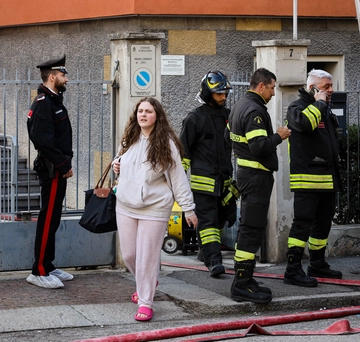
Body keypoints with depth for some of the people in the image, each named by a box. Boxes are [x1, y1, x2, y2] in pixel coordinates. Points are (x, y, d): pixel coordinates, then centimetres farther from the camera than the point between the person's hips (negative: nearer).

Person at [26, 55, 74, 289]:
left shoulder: (53, 101, 16)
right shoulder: (43, 103, -15)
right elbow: (43, 139, -23)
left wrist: (65, 163, 9)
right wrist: (64, 164, -18)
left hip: (57, 169, 10)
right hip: (52, 170, -10)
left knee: (52, 219, 14)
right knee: (48, 219, -8)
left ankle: (48, 267, 21)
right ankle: (40, 272, -4)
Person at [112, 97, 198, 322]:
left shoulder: (166, 143, -9)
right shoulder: (129, 140, 9)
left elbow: (178, 177, -8)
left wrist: (188, 208, -9)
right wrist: (116, 166, 4)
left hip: (154, 209, -6)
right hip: (126, 207, 6)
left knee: (147, 257, -5)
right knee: (129, 254, 12)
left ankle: (145, 302, 5)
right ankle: (146, 284, 40)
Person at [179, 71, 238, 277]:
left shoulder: (229, 116, 12)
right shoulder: (195, 118, -6)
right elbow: (184, 150, -4)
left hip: (225, 179, 6)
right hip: (204, 180, -6)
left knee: (223, 218, 12)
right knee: (208, 219, -9)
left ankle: (205, 251, 29)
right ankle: (214, 260, -13)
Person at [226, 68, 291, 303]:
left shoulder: (240, 107, 14)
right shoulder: (255, 110, -18)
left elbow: (228, 135, 23)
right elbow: (259, 146, -27)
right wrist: (279, 137, -11)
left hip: (245, 171, 11)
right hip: (256, 175, -11)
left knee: (248, 228, 15)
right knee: (252, 229, -9)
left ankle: (244, 280, 21)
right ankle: (242, 285, -8)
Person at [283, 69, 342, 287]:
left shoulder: (326, 110, 21)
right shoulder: (298, 107, -8)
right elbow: (303, 122, -33)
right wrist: (319, 103, -18)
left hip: (327, 178, 9)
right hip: (307, 177, -9)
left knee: (323, 223, 16)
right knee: (303, 223, -11)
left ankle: (318, 265, 28)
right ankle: (293, 270, -11)